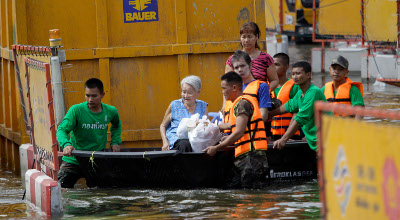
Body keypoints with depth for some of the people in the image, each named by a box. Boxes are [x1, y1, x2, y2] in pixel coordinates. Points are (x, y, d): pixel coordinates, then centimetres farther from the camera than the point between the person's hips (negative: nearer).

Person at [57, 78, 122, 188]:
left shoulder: (110, 112, 2)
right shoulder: (76, 110, -11)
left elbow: (117, 125, 26)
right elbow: (62, 130, -19)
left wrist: (115, 142, 9)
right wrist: (66, 145, -39)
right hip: (74, 161, -3)